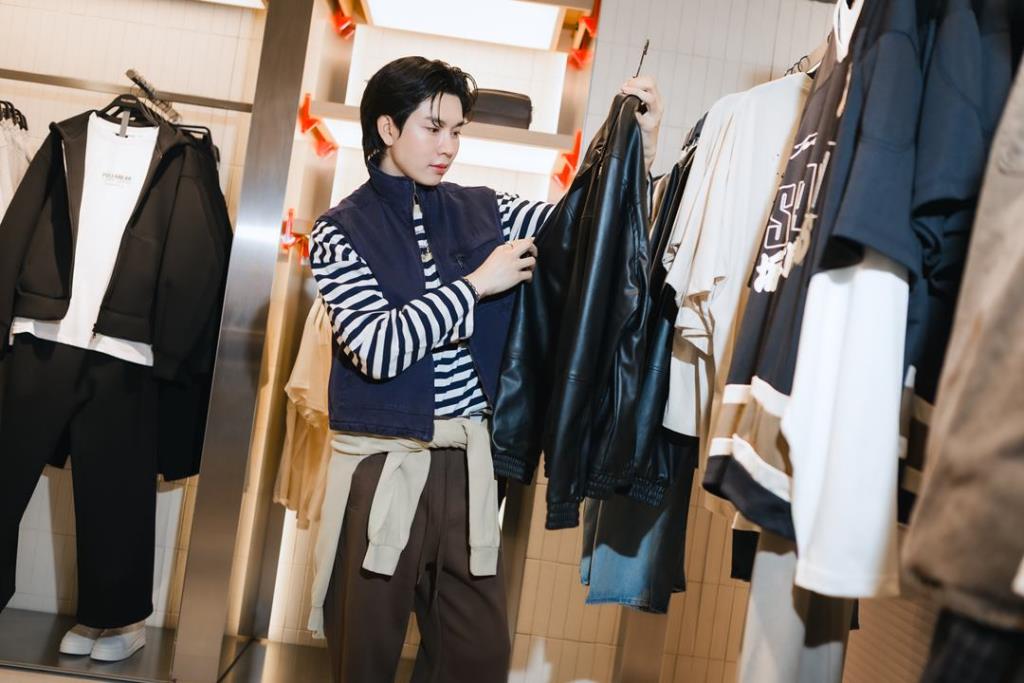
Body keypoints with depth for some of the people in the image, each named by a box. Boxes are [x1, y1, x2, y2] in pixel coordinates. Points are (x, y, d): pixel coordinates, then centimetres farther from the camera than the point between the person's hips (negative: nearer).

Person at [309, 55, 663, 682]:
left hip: (465, 458, 3)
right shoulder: (342, 229, -3)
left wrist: (642, 140, -9)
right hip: (382, 460, -3)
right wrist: (476, 285, -14)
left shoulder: (481, 210, 7)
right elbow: (377, 347, -16)